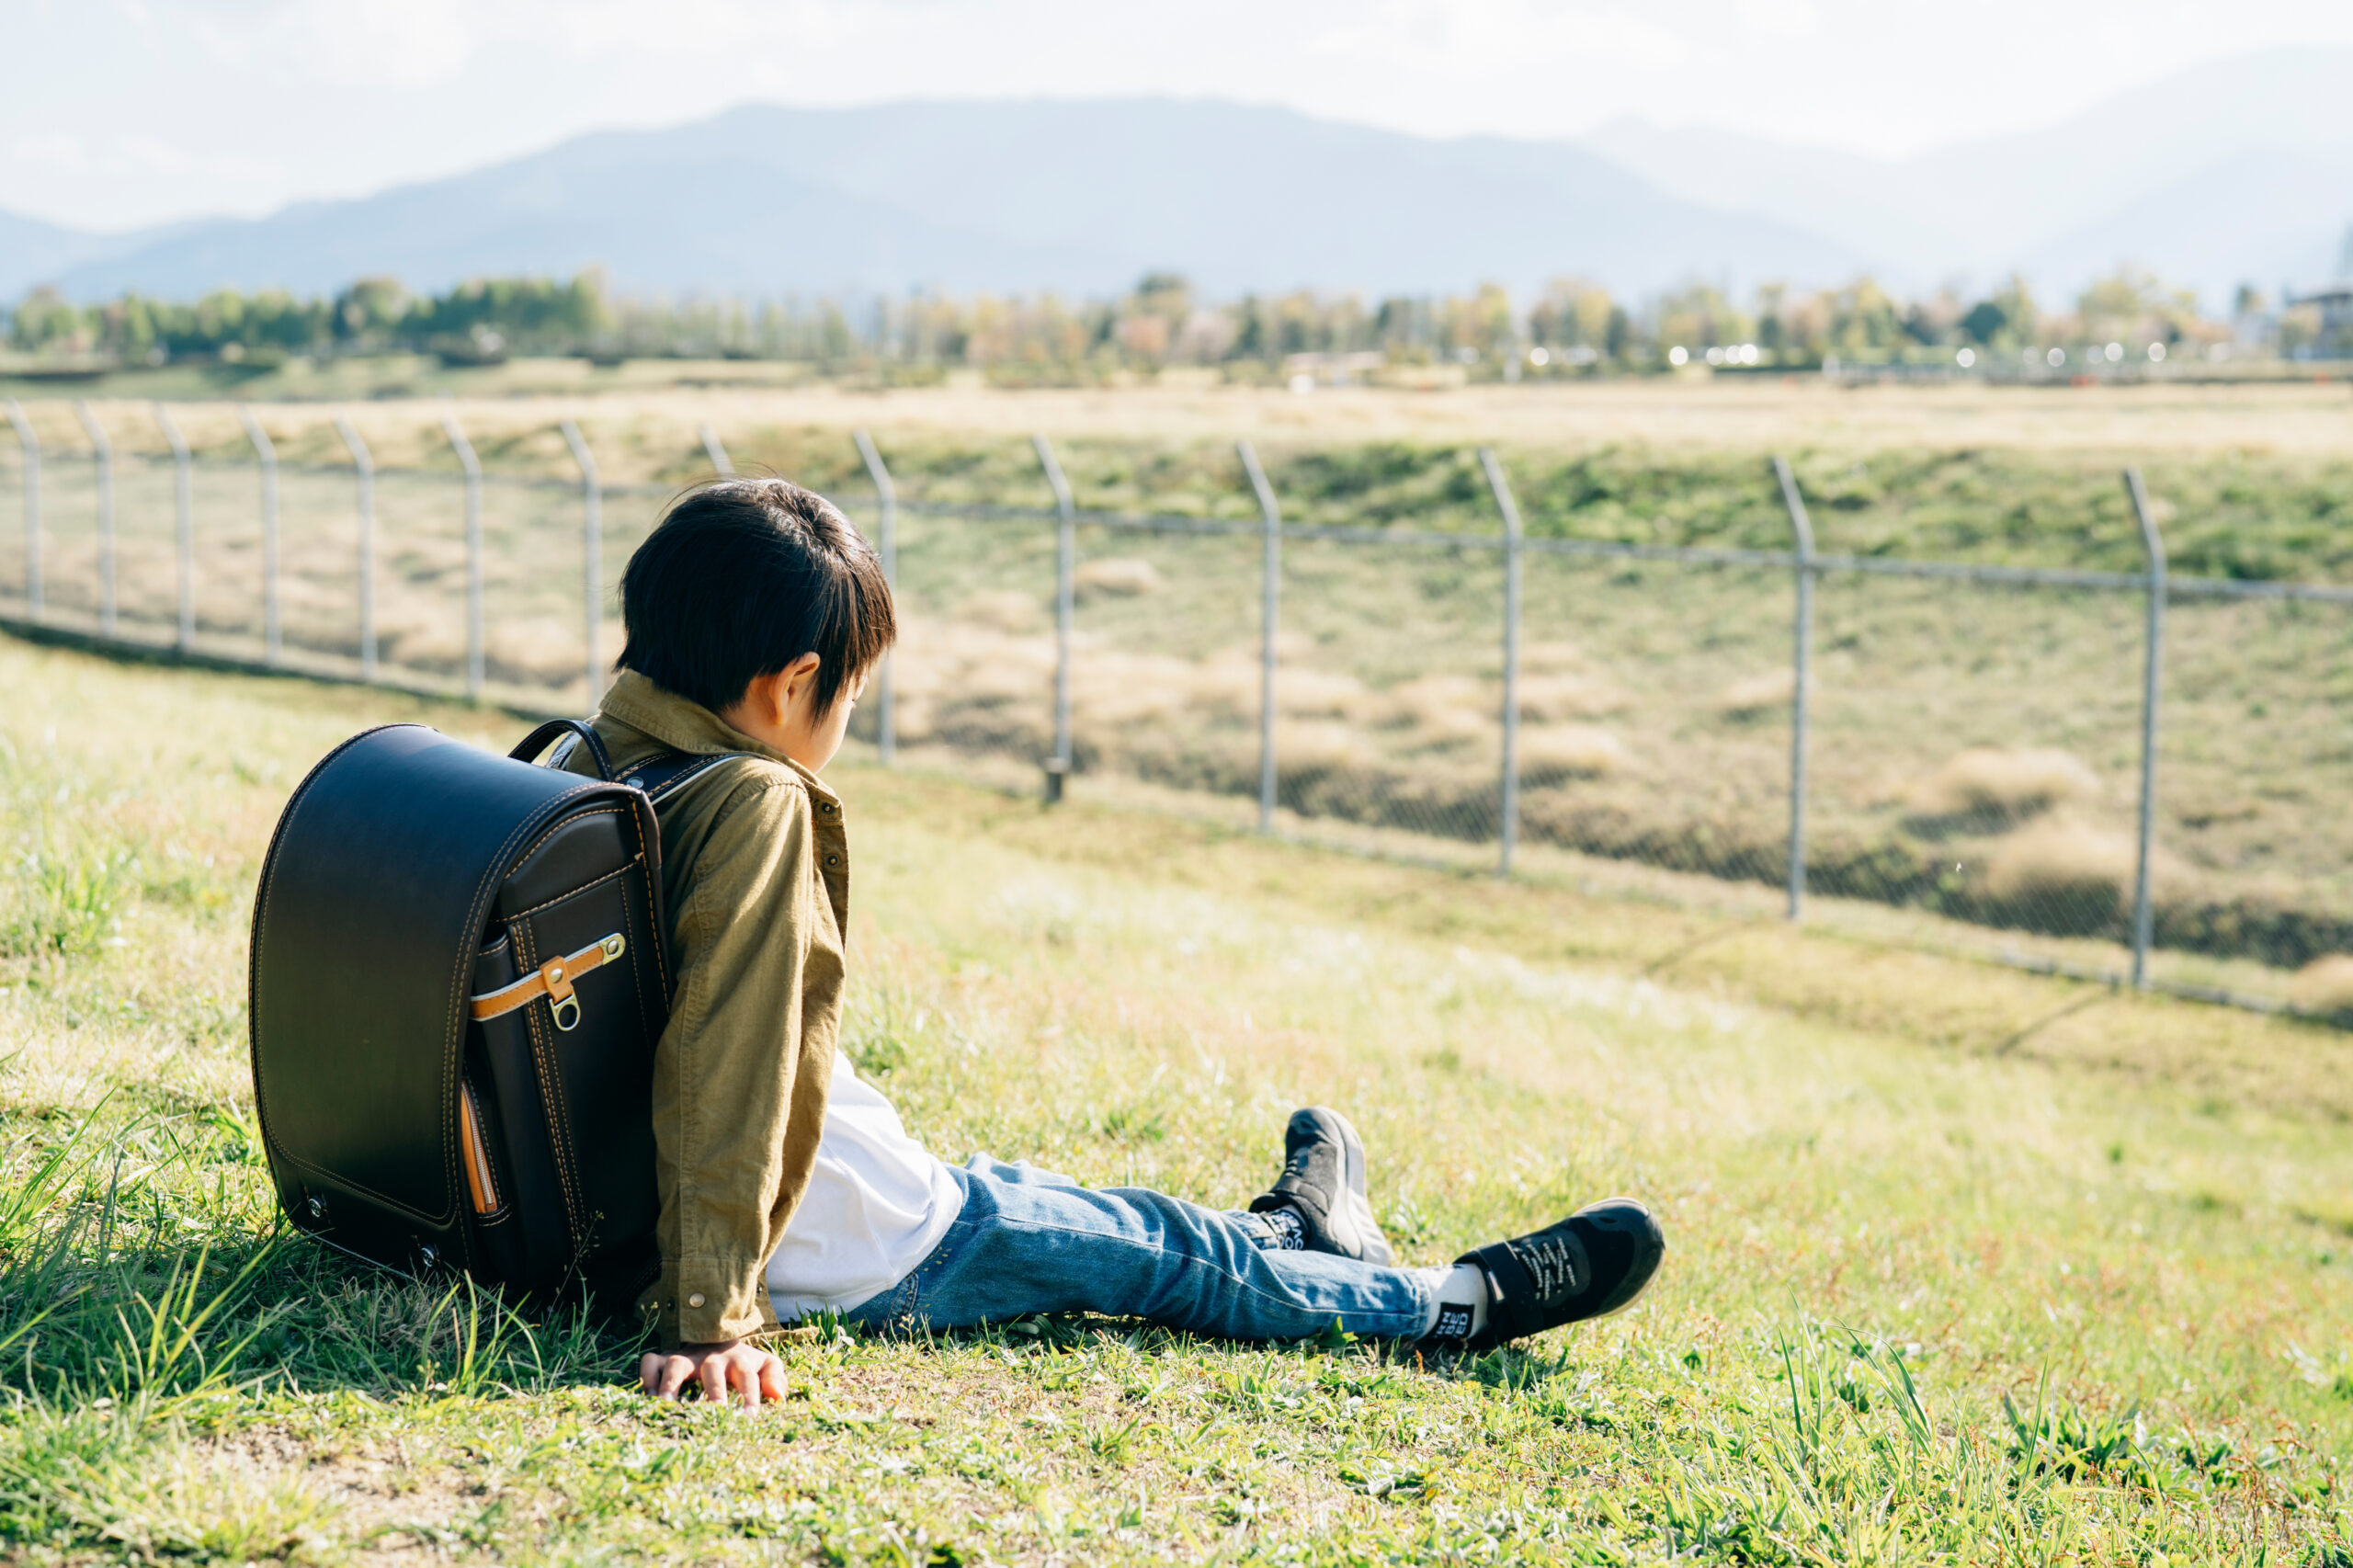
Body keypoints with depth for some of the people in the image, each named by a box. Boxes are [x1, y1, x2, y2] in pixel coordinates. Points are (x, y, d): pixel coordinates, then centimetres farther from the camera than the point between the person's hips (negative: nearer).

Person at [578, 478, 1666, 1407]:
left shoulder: (593, 763, 1)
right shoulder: (758, 804, -26)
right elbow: (731, 1071, -31)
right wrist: (708, 1322, -30)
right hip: (874, 1262, -9)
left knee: (1005, 1190, 27)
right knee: (1167, 1256, 9)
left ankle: (1292, 1232, 49)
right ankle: (1463, 1305, 27)